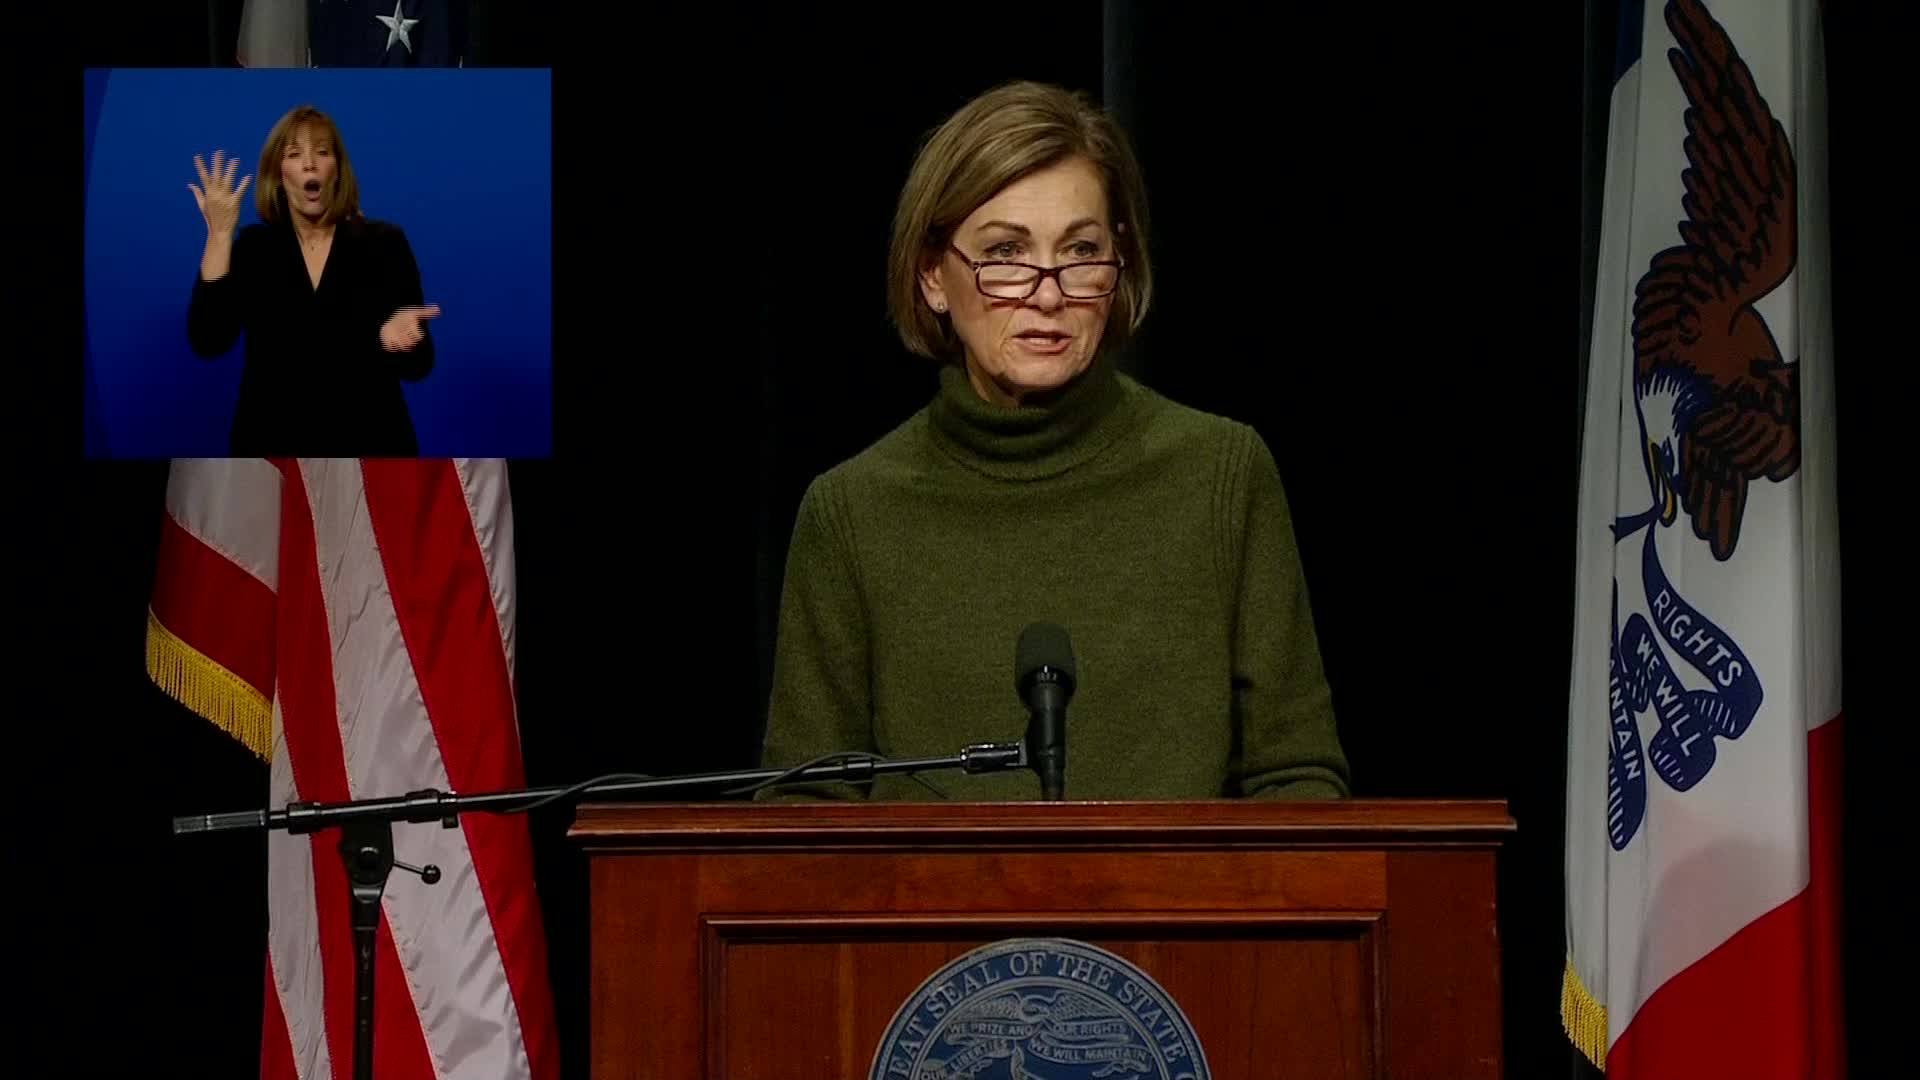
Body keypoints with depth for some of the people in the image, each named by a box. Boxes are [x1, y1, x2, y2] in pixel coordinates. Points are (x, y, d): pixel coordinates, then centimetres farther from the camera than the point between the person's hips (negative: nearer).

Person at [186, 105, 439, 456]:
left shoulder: (383, 242, 0)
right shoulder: (253, 247, 4)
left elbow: (418, 365, -4)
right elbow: (207, 341, -11)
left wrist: (395, 334, -27)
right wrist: (219, 234, -14)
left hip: (367, 450, -1)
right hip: (274, 449, 1)